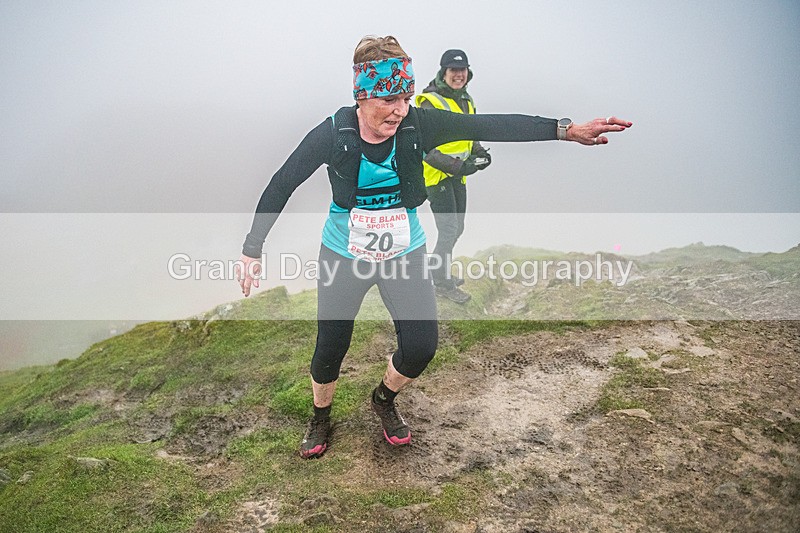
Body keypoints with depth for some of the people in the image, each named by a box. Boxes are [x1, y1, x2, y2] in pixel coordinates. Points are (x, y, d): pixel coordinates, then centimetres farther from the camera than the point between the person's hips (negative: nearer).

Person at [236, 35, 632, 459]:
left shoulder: (418, 126, -15)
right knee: (331, 348, 5)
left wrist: (566, 130, -33)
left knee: (421, 346, -2)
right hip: (344, 257, -2)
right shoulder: (333, 134, -19)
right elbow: (281, 185, -11)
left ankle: (384, 400, 31)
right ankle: (320, 417, 37)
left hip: (405, 254, 2)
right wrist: (252, 250, -11)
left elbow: (492, 126, -23)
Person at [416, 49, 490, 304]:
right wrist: (455, 166, -31)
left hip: (457, 176, 9)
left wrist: (480, 152, 0)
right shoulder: (430, 103, -17)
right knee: (449, 230, -9)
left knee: (456, 229, 17)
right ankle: (442, 283, 8)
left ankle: (441, 273, 35)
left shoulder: (466, 101, 10)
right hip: (435, 175, -9)